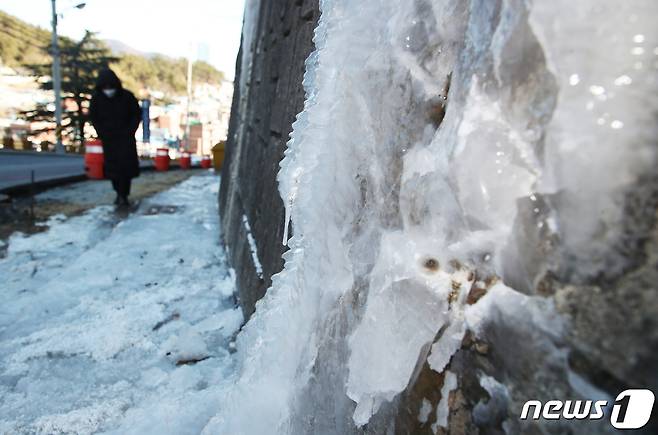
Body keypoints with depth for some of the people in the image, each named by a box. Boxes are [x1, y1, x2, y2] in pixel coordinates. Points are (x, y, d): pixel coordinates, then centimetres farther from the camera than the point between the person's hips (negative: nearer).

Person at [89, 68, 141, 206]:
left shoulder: (127, 96, -10)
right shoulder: (96, 98, -5)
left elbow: (137, 113, 1)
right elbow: (93, 117, 8)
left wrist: (130, 131, -7)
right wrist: (102, 133, -2)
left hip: (125, 137, -2)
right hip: (108, 138, 2)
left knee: (126, 165, -8)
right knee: (112, 166, 2)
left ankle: (123, 195, -1)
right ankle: (119, 193, 17)